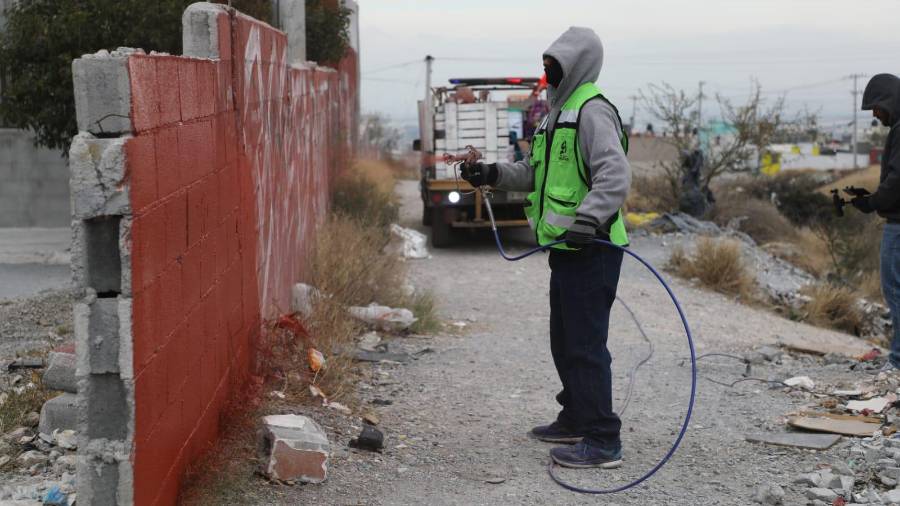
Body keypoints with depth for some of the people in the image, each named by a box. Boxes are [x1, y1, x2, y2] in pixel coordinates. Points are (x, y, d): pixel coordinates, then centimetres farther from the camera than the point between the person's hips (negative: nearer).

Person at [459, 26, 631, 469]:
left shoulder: (593, 110, -12)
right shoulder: (559, 113, 20)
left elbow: (615, 176, -24)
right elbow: (533, 172, 26)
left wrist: (586, 222, -33)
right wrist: (491, 174, 11)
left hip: (591, 249, -10)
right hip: (566, 249, 11)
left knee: (585, 344, -9)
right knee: (564, 341, 19)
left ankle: (603, 441, -5)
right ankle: (575, 420, 32)